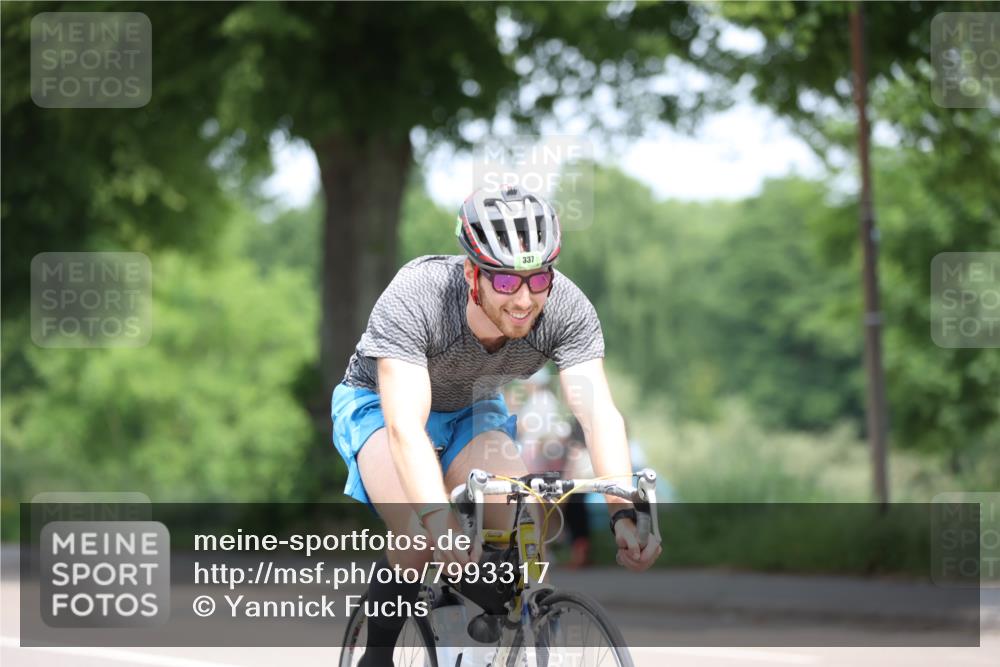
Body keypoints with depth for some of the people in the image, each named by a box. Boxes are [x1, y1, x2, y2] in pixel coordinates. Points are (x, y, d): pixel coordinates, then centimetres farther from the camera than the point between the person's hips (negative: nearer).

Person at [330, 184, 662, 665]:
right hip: (380, 404, -4)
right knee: (421, 534, -31)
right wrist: (439, 520, -61)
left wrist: (624, 513, -49)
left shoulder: (566, 307, -28)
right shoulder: (412, 299, -38)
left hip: (472, 410, 4)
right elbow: (405, 425, -46)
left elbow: (599, 413, -34)